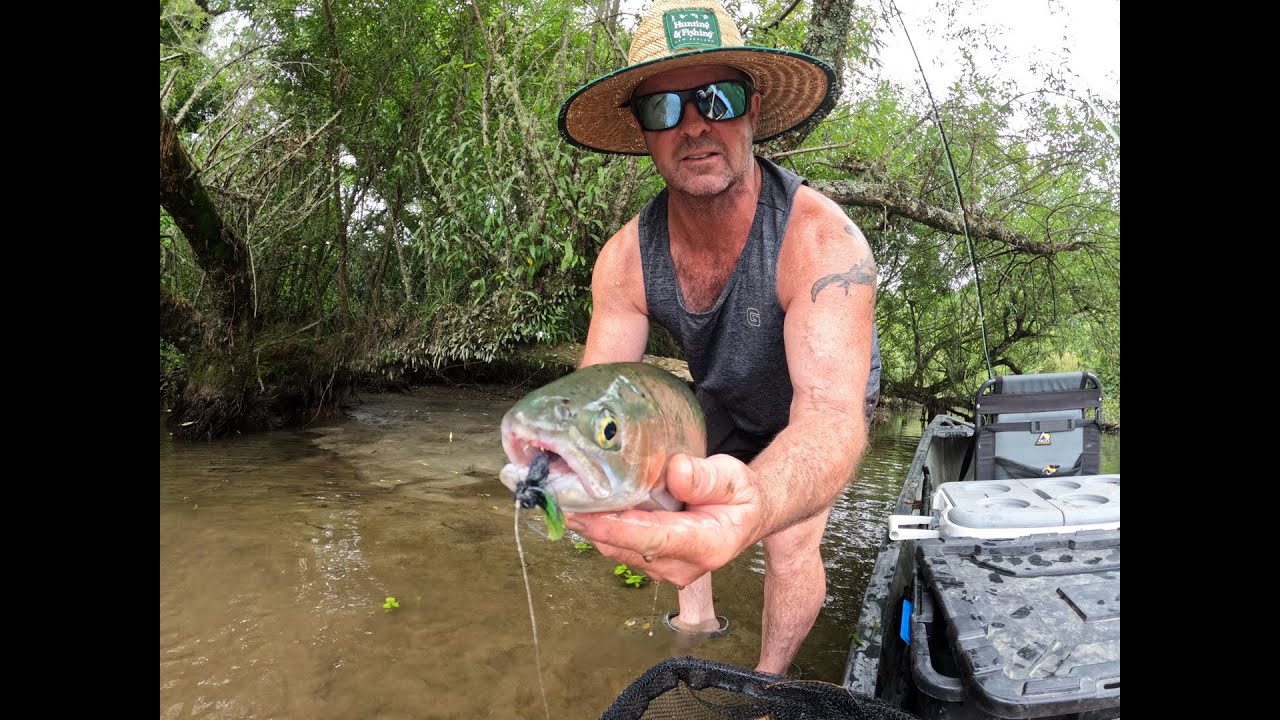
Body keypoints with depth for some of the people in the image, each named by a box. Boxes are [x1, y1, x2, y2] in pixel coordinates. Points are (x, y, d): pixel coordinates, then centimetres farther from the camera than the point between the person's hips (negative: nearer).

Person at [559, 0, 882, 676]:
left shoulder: (820, 238, -41)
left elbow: (830, 416, -52)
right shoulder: (625, 258, -26)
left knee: (790, 546, -11)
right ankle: (698, 617, 41)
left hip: (823, 404, -4)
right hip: (722, 404, 4)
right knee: (672, 503, 12)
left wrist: (754, 502, -75)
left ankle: (769, 680, 19)